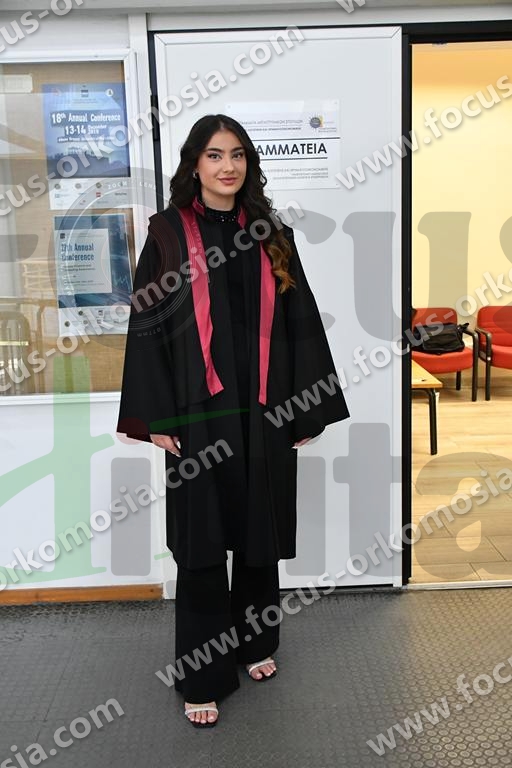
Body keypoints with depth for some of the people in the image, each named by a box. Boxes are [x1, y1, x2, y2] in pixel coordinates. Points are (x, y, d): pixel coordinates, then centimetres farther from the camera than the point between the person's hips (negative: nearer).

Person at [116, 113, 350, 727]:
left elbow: (301, 324, 7)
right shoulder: (168, 232, 0)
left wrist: (309, 410, 3)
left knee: (260, 535, 14)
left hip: (265, 411, 3)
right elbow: (146, 324, -3)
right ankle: (203, 676, 23)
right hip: (198, 413, -2)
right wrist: (156, 417, -9)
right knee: (200, 545, 6)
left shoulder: (271, 235, 7)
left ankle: (255, 642, 37)